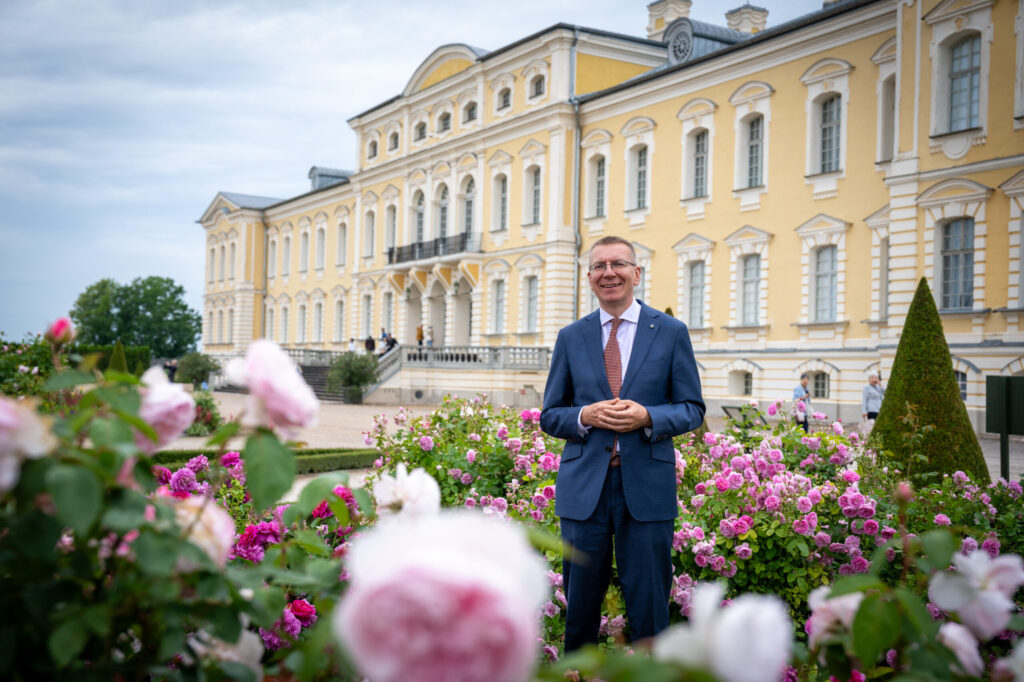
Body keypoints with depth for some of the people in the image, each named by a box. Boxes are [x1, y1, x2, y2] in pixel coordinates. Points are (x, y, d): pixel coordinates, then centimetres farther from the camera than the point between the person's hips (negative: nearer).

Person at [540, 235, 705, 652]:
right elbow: (550, 415, 11)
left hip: (647, 485, -1)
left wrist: (647, 417, -14)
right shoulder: (570, 337, 9)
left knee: (648, 600, 4)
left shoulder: (671, 332, 5)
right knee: (580, 600, 9)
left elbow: (692, 409, 5)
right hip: (584, 485, 2)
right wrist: (585, 416, -10)